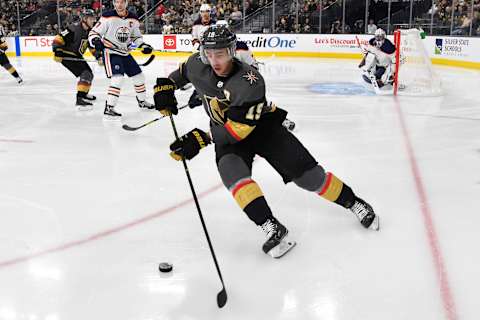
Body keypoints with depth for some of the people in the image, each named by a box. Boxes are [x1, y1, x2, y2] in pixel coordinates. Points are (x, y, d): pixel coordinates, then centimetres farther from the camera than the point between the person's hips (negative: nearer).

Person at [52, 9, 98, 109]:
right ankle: (79, 99, -29)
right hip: (67, 56, -9)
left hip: (77, 56, 9)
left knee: (89, 73, 19)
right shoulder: (74, 29, -22)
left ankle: (84, 93, 40)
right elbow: (58, 39, -23)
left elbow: (93, 46, 15)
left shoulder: (90, 31, 4)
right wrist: (57, 51, -31)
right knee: (86, 74, -22)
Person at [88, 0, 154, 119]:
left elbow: (136, 36, 14)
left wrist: (143, 45, -4)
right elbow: (94, 33, -12)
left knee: (139, 76, 13)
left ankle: (142, 101, 36)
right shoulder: (108, 17, -16)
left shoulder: (133, 19, 0)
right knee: (118, 78, -24)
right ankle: (108, 108, -19)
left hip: (125, 53, 7)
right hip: (110, 52, -7)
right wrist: (96, 42, -33)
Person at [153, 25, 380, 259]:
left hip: (261, 125, -4)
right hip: (226, 133, 4)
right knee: (231, 170, -29)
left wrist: (202, 139, -40)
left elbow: (239, 129, -35)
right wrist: (166, 86, -2)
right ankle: (272, 229, -31)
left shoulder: (249, 81, -31)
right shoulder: (198, 65, -13)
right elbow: (183, 72, 13)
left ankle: (354, 204, 12)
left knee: (306, 174, -9)